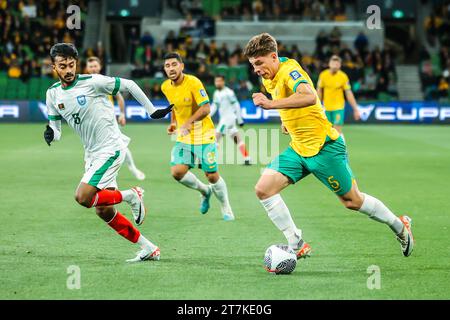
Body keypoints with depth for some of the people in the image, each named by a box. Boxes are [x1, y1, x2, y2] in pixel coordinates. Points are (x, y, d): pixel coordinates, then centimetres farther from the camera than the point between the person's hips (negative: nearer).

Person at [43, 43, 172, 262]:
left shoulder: (92, 82, -14)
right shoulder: (53, 94, 4)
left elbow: (129, 85, -5)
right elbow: (56, 129, 9)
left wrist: (152, 111, -1)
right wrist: (51, 133, -15)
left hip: (111, 149, -7)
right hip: (92, 154, 7)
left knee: (83, 197, -22)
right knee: (104, 212, 5)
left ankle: (131, 196, 0)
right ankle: (149, 249, 14)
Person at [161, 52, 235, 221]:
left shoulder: (193, 82, -18)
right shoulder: (165, 87, 1)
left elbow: (205, 108, -22)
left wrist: (189, 122, -33)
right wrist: (173, 123, 6)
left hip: (203, 135, -5)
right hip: (183, 137, 5)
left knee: (212, 175, -2)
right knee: (177, 172, -13)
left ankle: (226, 210, 22)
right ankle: (205, 191, 15)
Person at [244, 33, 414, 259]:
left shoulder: (289, 70, -21)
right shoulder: (268, 80, 6)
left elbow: (309, 97, -43)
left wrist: (271, 104, -49)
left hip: (325, 147, -8)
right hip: (298, 149, 8)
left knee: (352, 201, 5)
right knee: (263, 189, -8)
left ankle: (400, 226, 29)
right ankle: (296, 246, -3)